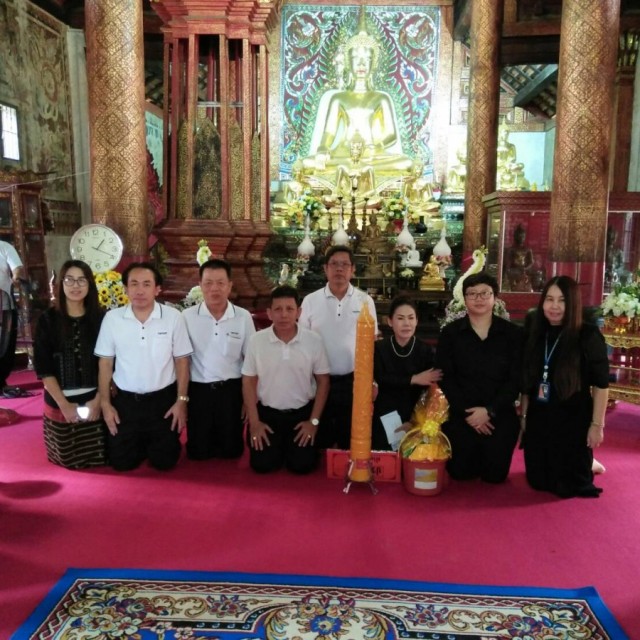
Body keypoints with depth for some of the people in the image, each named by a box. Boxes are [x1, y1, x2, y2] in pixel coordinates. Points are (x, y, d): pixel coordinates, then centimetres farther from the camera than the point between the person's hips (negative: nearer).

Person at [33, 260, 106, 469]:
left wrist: (98, 400, -8)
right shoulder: (48, 319, -3)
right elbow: (43, 367, -6)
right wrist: (64, 404, -11)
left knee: (98, 458, 8)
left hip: (95, 401, 1)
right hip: (60, 402, 0)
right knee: (67, 459, 10)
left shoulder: (100, 318, 0)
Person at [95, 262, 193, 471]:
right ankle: (141, 445, 39)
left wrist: (181, 401, -5)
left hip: (163, 399, -1)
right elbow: (105, 363, 1)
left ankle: (153, 445, 40)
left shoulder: (173, 317, -9)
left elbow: (181, 361, -3)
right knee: (121, 462, 7)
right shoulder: (112, 318, -6)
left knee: (164, 461, 7)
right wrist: (105, 403, 0)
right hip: (125, 400, 1)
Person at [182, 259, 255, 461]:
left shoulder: (243, 317, -3)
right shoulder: (187, 316, -5)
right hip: (198, 391, 0)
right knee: (198, 453, 9)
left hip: (231, 391, 1)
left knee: (231, 451, 11)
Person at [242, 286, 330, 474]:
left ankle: (290, 448, 28)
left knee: (302, 465, -7)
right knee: (262, 464, -6)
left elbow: (323, 381, -1)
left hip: (302, 413, 0)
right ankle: (278, 448, 28)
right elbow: (248, 381, -1)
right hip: (267, 413, 1)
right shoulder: (256, 340, -8)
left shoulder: (313, 340, -9)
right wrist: (254, 422, -4)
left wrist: (314, 421, -5)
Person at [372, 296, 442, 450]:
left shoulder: (426, 351, -2)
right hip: (383, 422, 0)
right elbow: (381, 380, -15)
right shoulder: (379, 348, -3)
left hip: (413, 422, 0)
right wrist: (413, 379, -18)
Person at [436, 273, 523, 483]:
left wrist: (489, 411, -15)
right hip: (461, 414, 0)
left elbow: (516, 379, -6)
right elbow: (445, 378, -6)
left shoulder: (513, 333, -3)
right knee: (460, 473, 4)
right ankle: (473, 457, 38)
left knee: (495, 475, 4)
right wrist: (467, 412, -14)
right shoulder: (449, 333, -2)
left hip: (501, 415, 0)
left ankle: (486, 458, 39)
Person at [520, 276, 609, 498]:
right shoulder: (535, 335, 4)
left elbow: (600, 384, -11)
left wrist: (597, 424, -12)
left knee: (568, 487, 6)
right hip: (538, 420, 5)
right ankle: (584, 464, 43)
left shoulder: (588, 335, -12)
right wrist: (524, 416, 10)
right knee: (538, 482, 16)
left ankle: (587, 463, 37)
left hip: (573, 421, -5)